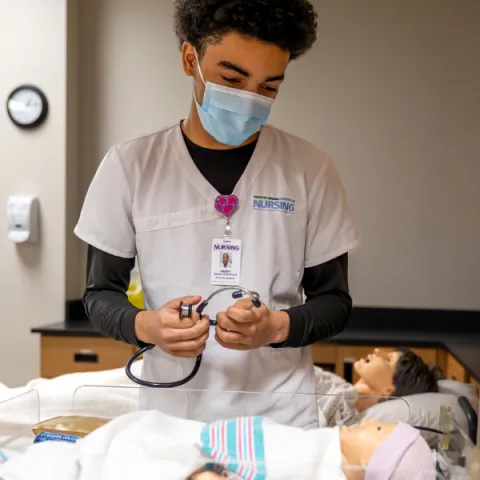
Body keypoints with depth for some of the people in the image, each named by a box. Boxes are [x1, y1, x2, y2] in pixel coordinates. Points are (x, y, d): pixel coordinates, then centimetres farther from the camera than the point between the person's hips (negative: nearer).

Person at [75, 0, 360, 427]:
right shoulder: (130, 166, -4)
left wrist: (277, 326, -19)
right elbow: (101, 293, 3)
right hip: (170, 415, 0)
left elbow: (334, 301, 1)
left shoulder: (310, 170, -4)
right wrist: (145, 325, -18)